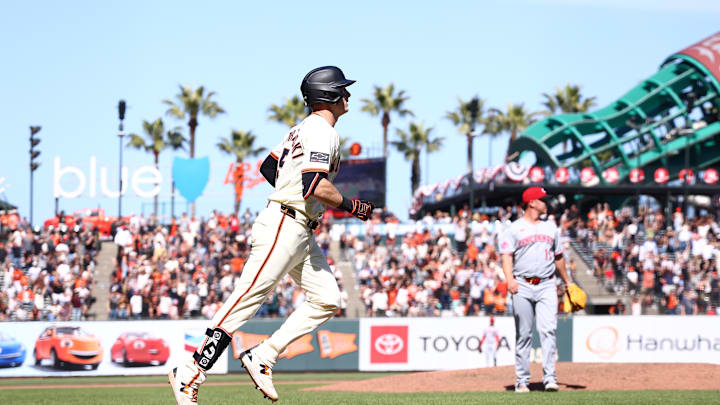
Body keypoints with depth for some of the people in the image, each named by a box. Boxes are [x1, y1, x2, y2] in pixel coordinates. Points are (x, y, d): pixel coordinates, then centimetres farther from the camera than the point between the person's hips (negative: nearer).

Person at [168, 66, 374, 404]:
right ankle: (189, 374, -11)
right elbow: (317, 187, -25)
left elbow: (268, 167, 27)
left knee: (327, 300, 4)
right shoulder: (322, 131, -13)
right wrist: (352, 207, -12)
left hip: (300, 233, 11)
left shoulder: (302, 129, 19)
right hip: (283, 227, -11)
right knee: (246, 300, -12)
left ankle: (262, 358, 2)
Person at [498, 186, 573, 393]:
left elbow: (558, 257, 25)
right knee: (523, 335, 1)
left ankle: (549, 377, -15)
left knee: (548, 330, -12)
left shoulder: (551, 227, 17)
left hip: (547, 285, 3)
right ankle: (522, 381, 6)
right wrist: (510, 279, -24)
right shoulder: (514, 229, 2)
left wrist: (568, 282, 28)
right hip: (523, 286, -3)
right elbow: (507, 256, -8)